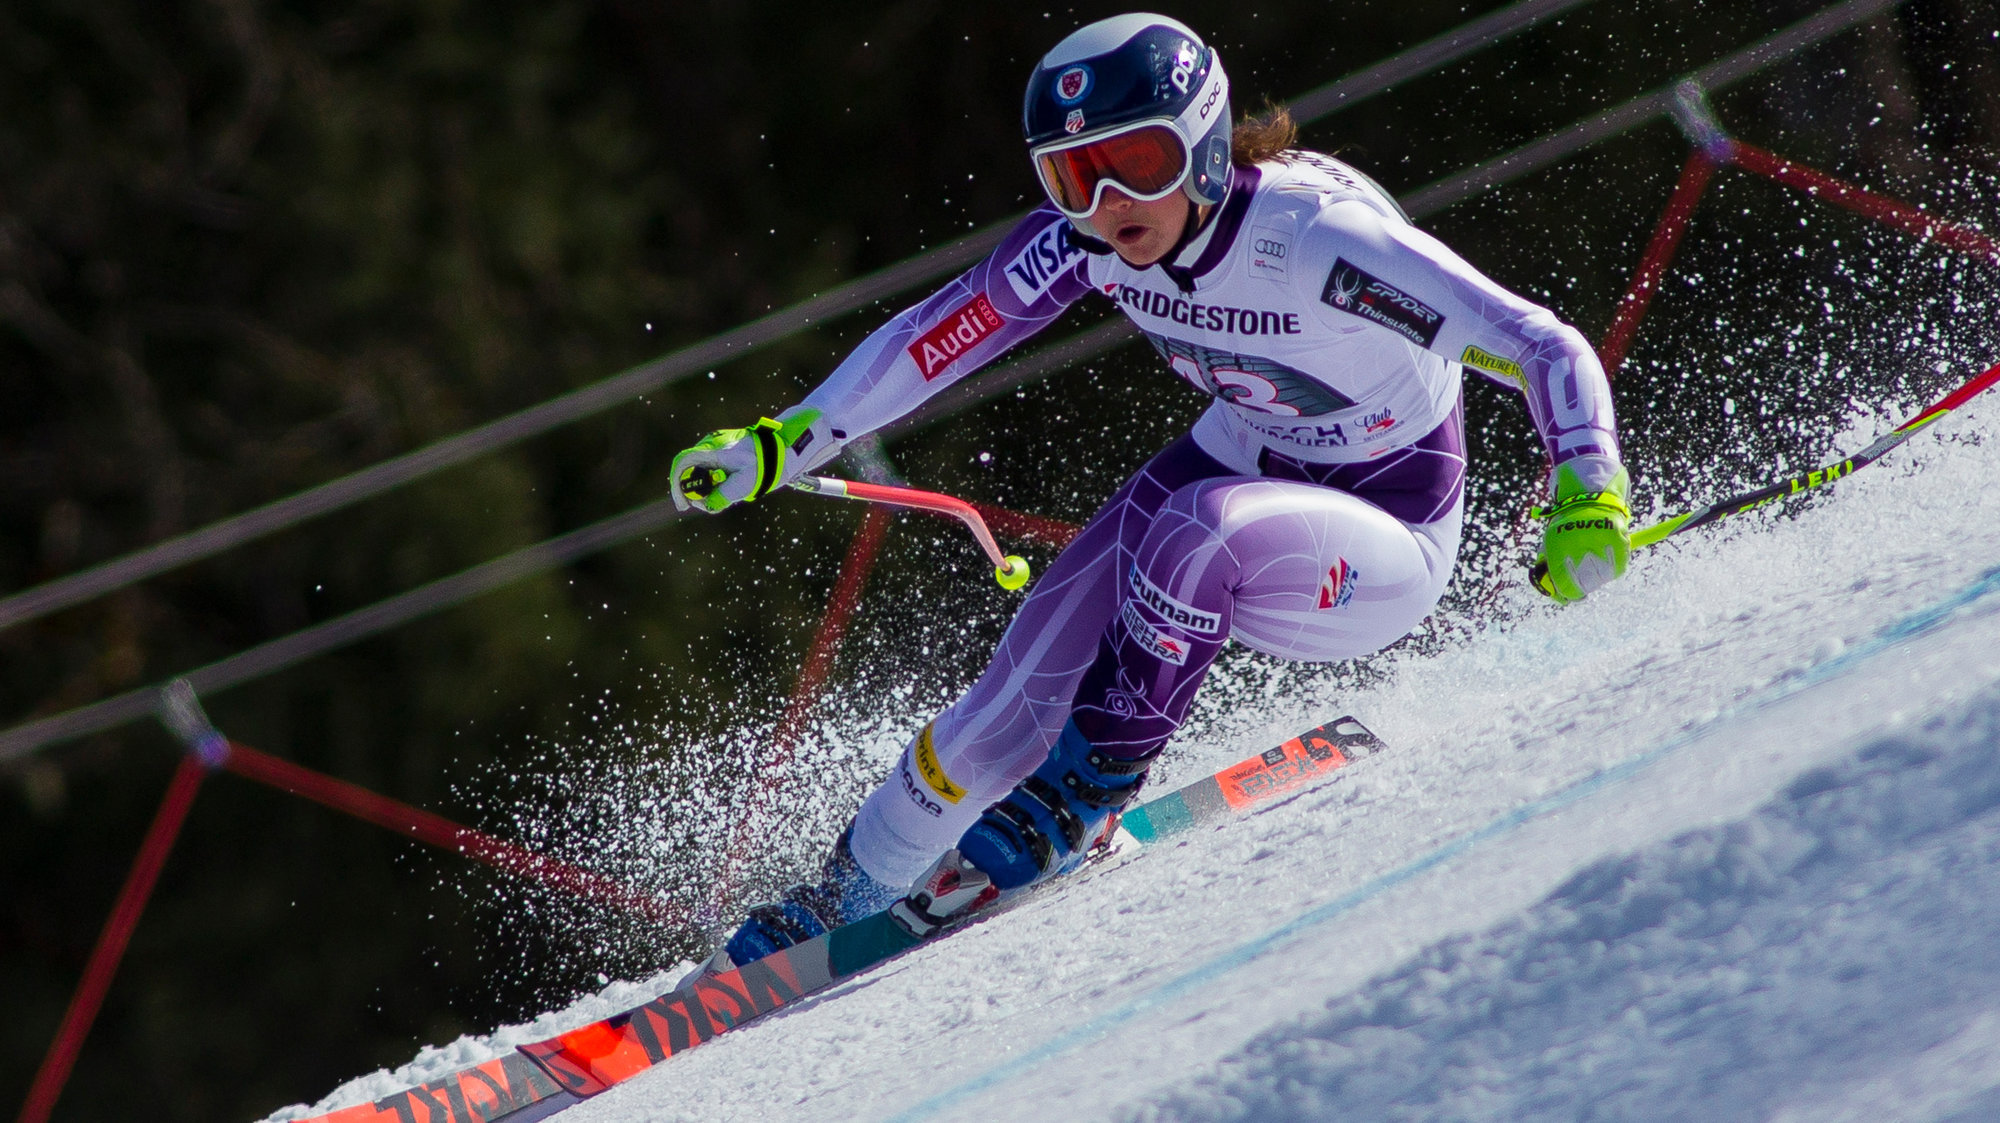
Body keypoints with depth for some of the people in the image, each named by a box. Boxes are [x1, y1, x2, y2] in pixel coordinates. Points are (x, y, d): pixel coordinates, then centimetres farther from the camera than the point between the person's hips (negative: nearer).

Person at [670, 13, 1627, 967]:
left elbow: (1549, 351, -32)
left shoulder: (1318, 238, -32)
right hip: (1244, 465, 5)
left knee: (1198, 528, -35)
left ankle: (1087, 793, -15)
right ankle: (845, 901, 10)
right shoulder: (1087, 237, -15)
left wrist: (1588, 501, -47)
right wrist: (779, 444, -5)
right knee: (1028, 684, -10)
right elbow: (935, 339, -1)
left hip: (1385, 547, -5)